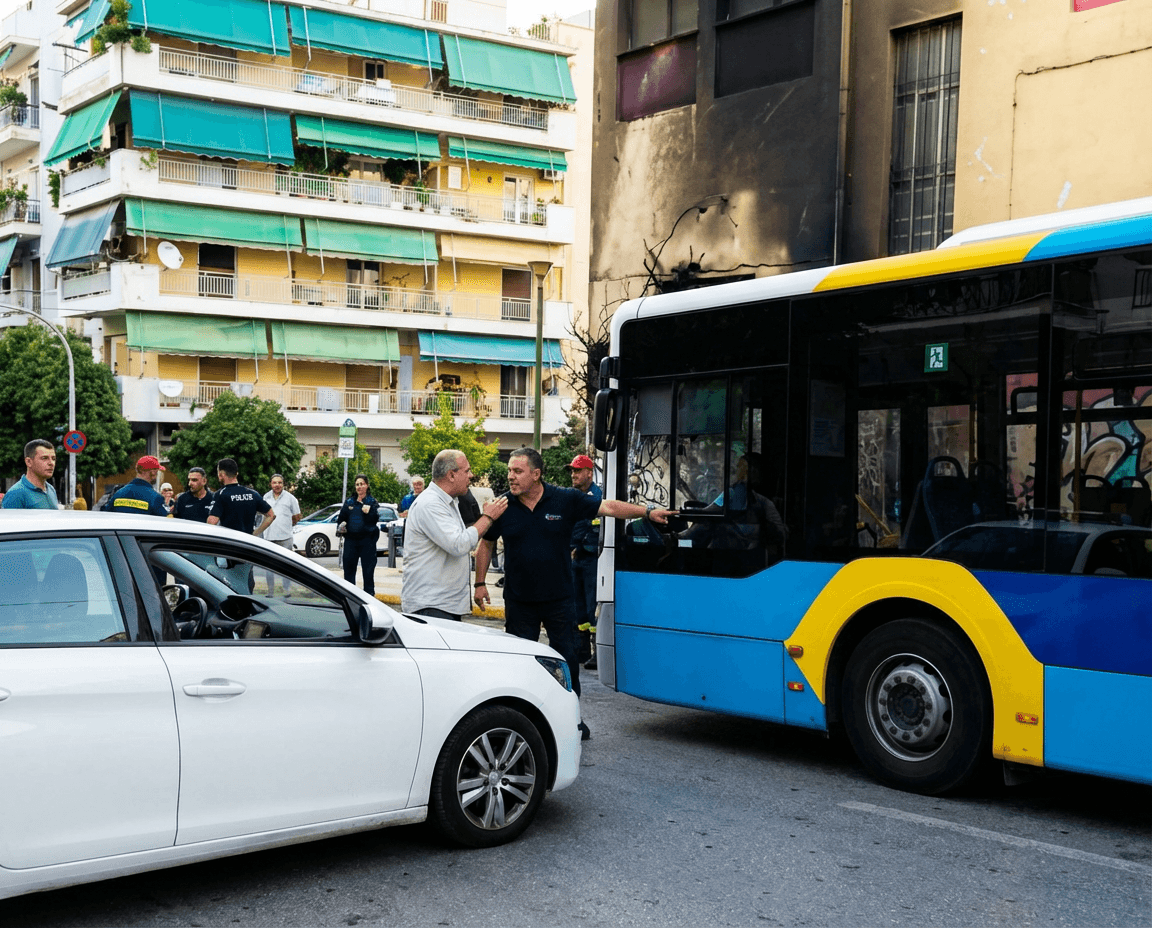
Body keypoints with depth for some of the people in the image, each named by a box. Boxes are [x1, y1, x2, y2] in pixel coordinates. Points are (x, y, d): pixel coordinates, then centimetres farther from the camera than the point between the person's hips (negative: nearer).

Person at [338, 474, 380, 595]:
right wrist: (340, 527, 1)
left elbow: (376, 519, -7)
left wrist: (368, 512, -23)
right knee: (349, 567, 6)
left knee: (368, 568, 0)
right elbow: (341, 517, 19)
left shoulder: (372, 502, 4)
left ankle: (369, 593, 7)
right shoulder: (349, 502, 13)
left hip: (367, 539, -3)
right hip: (350, 539, 3)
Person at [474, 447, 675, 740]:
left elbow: (608, 507, -5)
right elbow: (486, 543, 9)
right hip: (519, 601, 0)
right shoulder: (504, 506, -2)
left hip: (559, 598, 0)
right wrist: (480, 583, 5)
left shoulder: (565, 500, -6)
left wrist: (647, 512, -14)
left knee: (567, 658, 7)